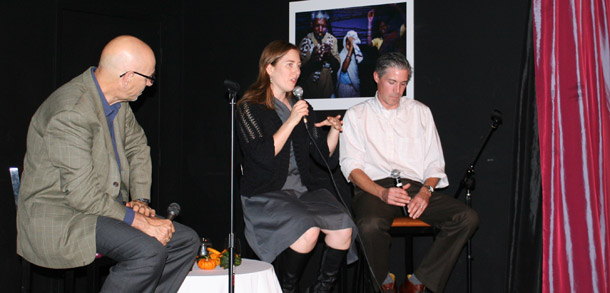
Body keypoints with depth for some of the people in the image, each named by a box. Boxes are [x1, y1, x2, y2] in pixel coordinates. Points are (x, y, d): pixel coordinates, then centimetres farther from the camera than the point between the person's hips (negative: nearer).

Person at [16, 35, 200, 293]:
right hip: (57, 220, -9)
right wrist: (140, 222, -23)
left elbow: (137, 146, 19)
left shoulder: (117, 100, 4)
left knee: (186, 241, -1)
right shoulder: (70, 112, -24)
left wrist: (141, 199, 5)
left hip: (109, 207, 9)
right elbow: (83, 194, -26)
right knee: (149, 251, -30)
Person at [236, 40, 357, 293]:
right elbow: (264, 155, -13)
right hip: (265, 194, -5)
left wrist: (334, 131, 0)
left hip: (304, 189, 6)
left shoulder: (302, 107, 19)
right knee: (308, 229, -31)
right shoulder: (250, 108, 1)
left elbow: (323, 156, 17)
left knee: (344, 227, -20)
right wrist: (291, 122, -14)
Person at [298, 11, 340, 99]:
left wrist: (329, 54, -24)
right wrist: (312, 60, -30)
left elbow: (337, 67, -4)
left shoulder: (332, 40, -4)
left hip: (328, 87, 2)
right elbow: (300, 69, -11)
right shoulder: (305, 41, -10)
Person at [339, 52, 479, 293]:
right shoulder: (356, 115, 12)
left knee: (467, 218, -22)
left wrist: (426, 191, -7)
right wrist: (382, 192, -16)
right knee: (370, 225, -38)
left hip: (416, 186, 3)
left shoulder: (421, 112, 20)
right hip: (374, 188, -3)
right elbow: (351, 166, 1)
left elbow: (434, 162, 15)